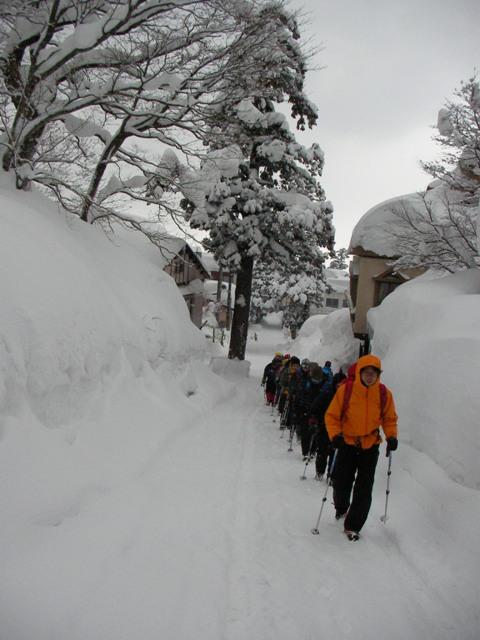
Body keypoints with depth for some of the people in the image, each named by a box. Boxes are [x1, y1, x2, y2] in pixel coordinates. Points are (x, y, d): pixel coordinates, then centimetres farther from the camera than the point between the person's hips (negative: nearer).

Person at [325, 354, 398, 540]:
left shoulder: (384, 393, -6)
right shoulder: (345, 390, -13)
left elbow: (389, 418, 8)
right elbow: (332, 415, -5)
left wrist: (391, 437, -7)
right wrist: (335, 435, -19)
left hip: (370, 446, 1)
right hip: (347, 444, -1)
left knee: (364, 489, 0)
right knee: (341, 483, 6)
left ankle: (353, 526, 13)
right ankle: (341, 508, 39)